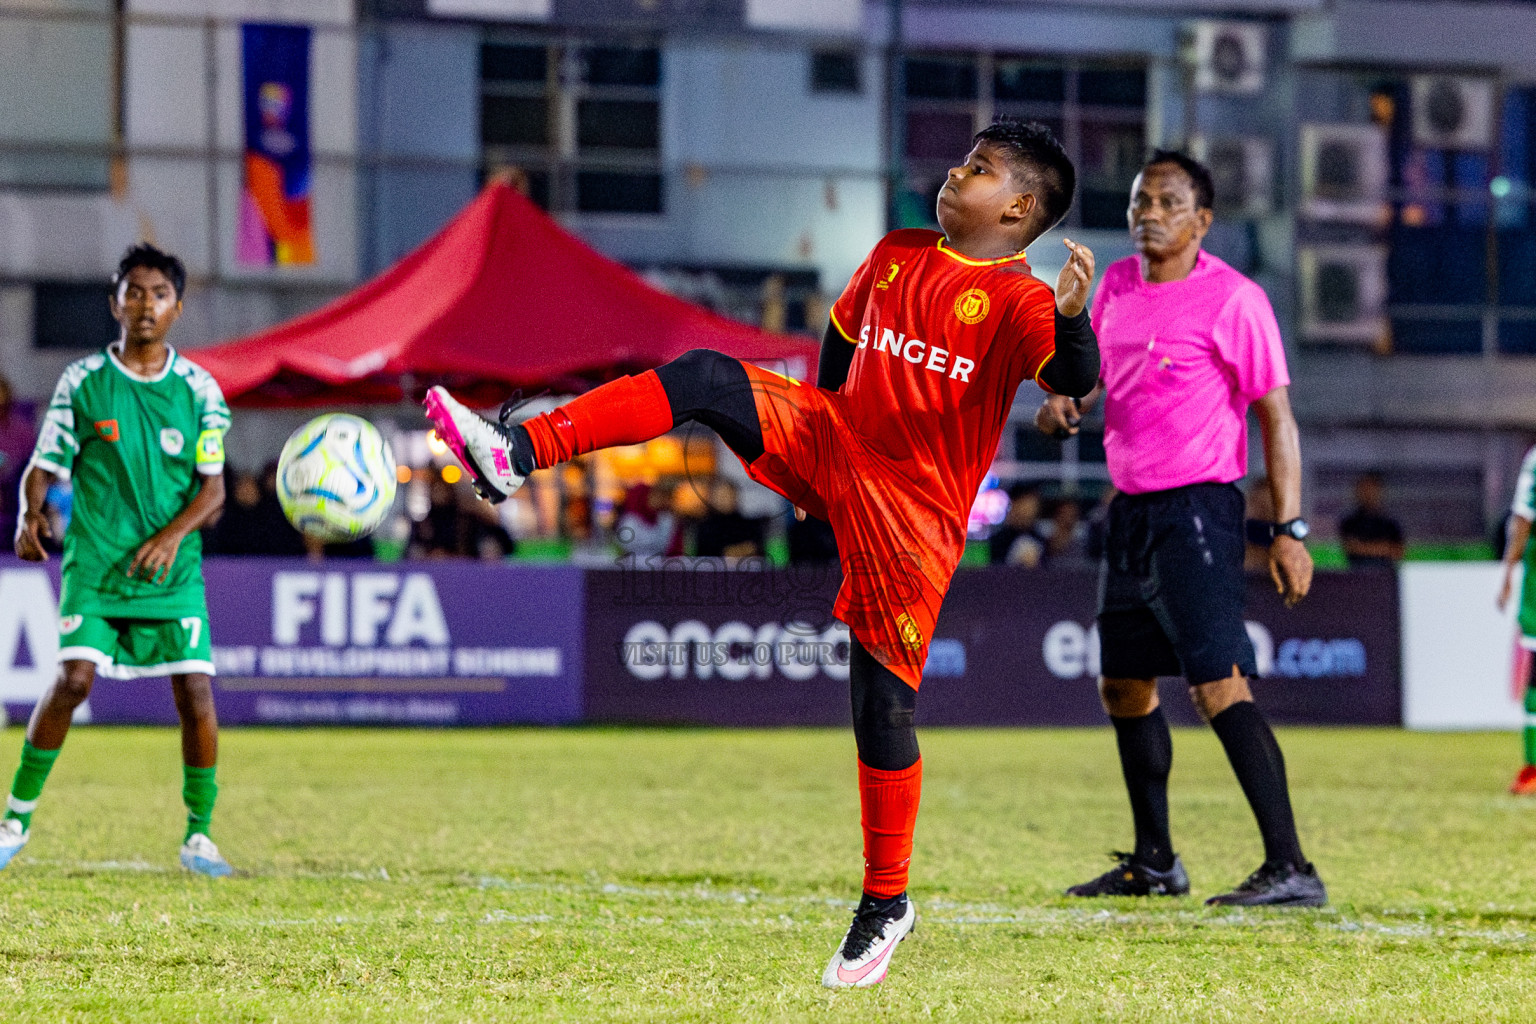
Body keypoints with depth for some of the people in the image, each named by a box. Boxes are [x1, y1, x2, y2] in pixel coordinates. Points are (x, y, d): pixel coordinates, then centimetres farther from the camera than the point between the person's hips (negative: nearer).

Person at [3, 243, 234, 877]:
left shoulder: (198, 389, 4)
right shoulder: (82, 380, 3)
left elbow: (213, 488, 2)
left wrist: (173, 534, -15)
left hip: (173, 569, 1)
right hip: (95, 563, -1)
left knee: (195, 690, -8)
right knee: (74, 679, -16)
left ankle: (198, 836, 5)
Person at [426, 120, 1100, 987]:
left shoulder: (1020, 302, -9)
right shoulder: (895, 256, 11)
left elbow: (1076, 382, -27)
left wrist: (1074, 318, -46)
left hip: (914, 510, -5)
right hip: (830, 439, 5)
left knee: (883, 700, -5)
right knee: (708, 378, -19)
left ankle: (887, 903, 11)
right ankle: (516, 455, -28)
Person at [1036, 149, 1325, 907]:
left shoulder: (1233, 299, -11)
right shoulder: (1116, 285, 10)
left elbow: (1276, 414, -11)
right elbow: (1093, 364, 26)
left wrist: (1290, 530, -16)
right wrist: (1064, 399, 2)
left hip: (1197, 510, -8)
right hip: (1130, 508, 8)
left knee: (1219, 687, -18)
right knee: (1123, 687, 15)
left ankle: (1290, 868, -21)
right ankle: (1154, 862, 28)